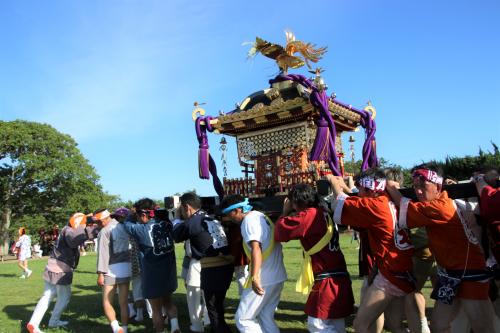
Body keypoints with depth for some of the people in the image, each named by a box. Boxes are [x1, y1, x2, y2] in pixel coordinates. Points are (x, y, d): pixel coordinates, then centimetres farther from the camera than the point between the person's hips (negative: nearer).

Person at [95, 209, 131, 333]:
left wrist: (100, 273, -15)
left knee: (107, 303, 4)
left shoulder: (105, 231, -9)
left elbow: (103, 253, -15)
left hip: (112, 269, -6)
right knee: (123, 303, 11)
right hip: (126, 267, 6)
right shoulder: (123, 227, 10)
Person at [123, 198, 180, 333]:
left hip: (152, 274, -5)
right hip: (169, 271, 5)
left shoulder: (142, 230, -19)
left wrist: (134, 214, 14)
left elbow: (127, 223, 0)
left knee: (156, 309, 11)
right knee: (168, 301, 25)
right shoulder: (166, 224, -7)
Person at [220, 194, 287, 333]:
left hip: (263, 279, -9)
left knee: (243, 319, 1)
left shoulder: (249, 220, -13)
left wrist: (255, 277, -35)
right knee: (266, 317, 16)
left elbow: (256, 248, -27)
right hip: (277, 276, 9)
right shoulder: (261, 216, 13)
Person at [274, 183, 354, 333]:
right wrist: (291, 214, 7)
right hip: (338, 279, 10)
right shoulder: (323, 213, 12)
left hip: (328, 281, -10)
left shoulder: (310, 215, -16)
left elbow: (280, 231, -15)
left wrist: (285, 212, 1)